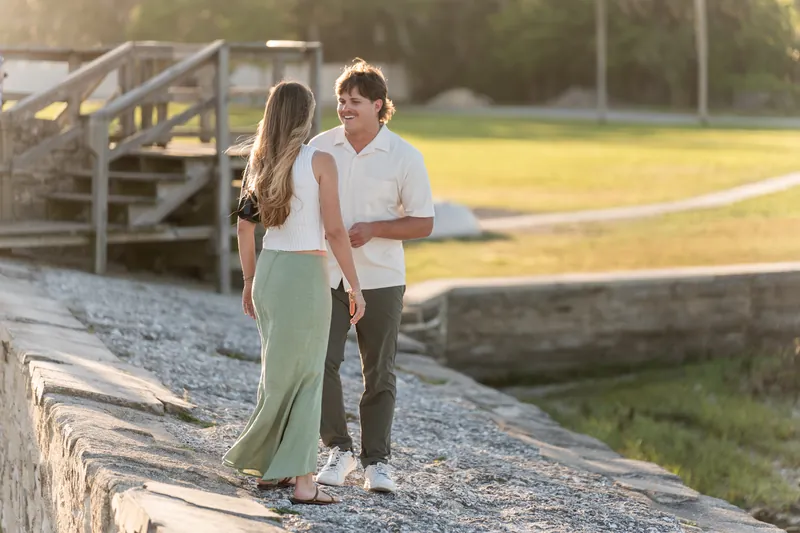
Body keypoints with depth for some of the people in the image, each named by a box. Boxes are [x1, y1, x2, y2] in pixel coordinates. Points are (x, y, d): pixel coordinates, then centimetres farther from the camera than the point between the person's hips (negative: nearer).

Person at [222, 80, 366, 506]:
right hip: (305, 275, -6)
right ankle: (300, 481, 4)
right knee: (301, 377, 1)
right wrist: (355, 287, -6)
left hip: (268, 271, 6)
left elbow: (244, 227, 11)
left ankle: (274, 469, 19)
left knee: (284, 374, 16)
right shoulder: (320, 162, -11)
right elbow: (334, 231, -13)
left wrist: (250, 283, 21)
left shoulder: (260, 162, 6)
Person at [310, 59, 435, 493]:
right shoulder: (320, 148, 1)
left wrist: (372, 229, -16)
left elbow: (423, 223, -2)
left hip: (380, 279, -1)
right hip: (325, 275, 1)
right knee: (320, 363, -8)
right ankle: (338, 450, 7)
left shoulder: (404, 157, -4)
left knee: (379, 374, 6)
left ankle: (376, 461, 16)